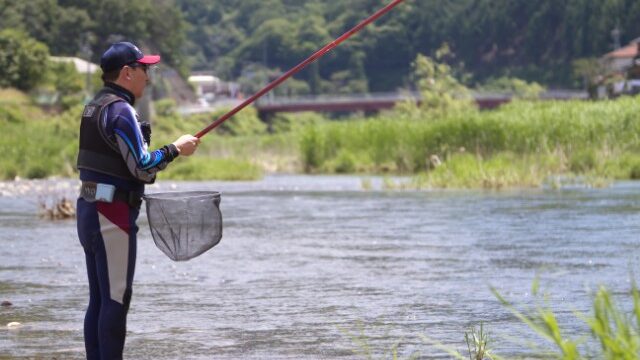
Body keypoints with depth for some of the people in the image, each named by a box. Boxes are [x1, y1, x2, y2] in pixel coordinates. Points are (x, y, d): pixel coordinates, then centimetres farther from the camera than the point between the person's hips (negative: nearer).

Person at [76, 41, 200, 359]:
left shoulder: (94, 107, 15)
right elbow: (142, 168, -19)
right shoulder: (121, 110, -14)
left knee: (99, 300, 11)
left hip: (89, 209, 9)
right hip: (113, 214, -9)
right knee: (115, 300, -7)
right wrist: (175, 149, -6)